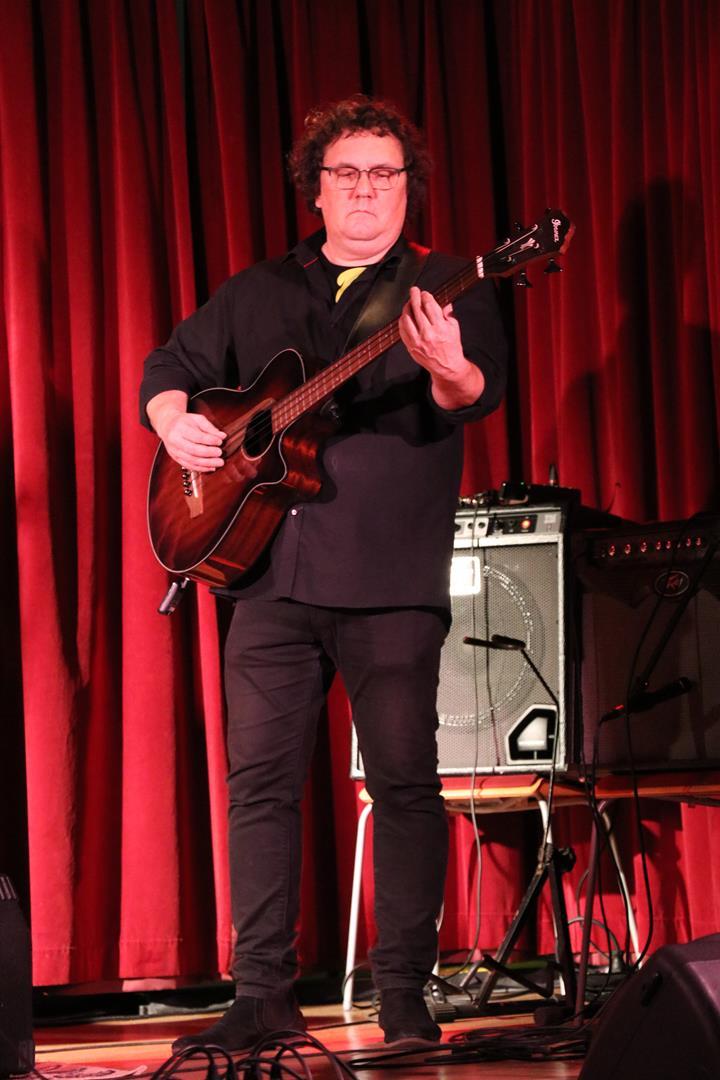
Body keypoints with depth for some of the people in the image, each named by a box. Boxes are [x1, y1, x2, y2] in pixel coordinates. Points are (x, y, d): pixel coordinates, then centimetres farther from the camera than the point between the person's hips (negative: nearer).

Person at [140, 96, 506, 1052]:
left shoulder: (443, 289, 6)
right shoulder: (257, 294, 18)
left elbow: (480, 391, -11)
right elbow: (168, 368, 24)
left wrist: (449, 372, -35)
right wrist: (175, 422, 2)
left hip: (391, 584, -4)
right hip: (271, 576, 4)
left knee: (405, 780, -6)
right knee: (259, 779, 2)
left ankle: (405, 997, 1)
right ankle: (263, 992, 8)